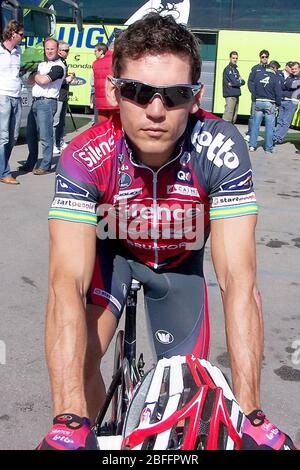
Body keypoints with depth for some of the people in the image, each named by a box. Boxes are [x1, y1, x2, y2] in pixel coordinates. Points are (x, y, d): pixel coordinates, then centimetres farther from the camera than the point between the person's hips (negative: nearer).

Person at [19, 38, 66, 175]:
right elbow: (30, 80, 16)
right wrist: (37, 76, -5)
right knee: (31, 135, 11)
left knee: (45, 136, -7)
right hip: (35, 102, 8)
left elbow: (43, 80, -16)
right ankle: (31, 163, 21)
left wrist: (35, 75, 3)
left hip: (47, 103, -8)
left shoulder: (58, 66, -6)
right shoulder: (42, 64, 21)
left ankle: (45, 166, 0)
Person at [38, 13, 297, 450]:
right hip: (110, 251, 0)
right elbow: (67, 281, -41)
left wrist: (250, 413, -40)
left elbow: (238, 279, -36)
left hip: (180, 263, 1)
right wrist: (68, 420, -50)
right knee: (80, 358, -23)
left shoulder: (222, 150, -34)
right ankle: (88, 429, 9)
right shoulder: (86, 158, -34)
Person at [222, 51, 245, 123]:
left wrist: (235, 83, -9)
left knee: (234, 118, 10)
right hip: (230, 95, -9)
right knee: (227, 117, -12)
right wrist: (240, 81, 3)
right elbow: (235, 82, -16)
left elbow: (243, 82, 9)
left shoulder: (235, 69, 19)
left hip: (236, 95, 9)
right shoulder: (228, 69, -6)